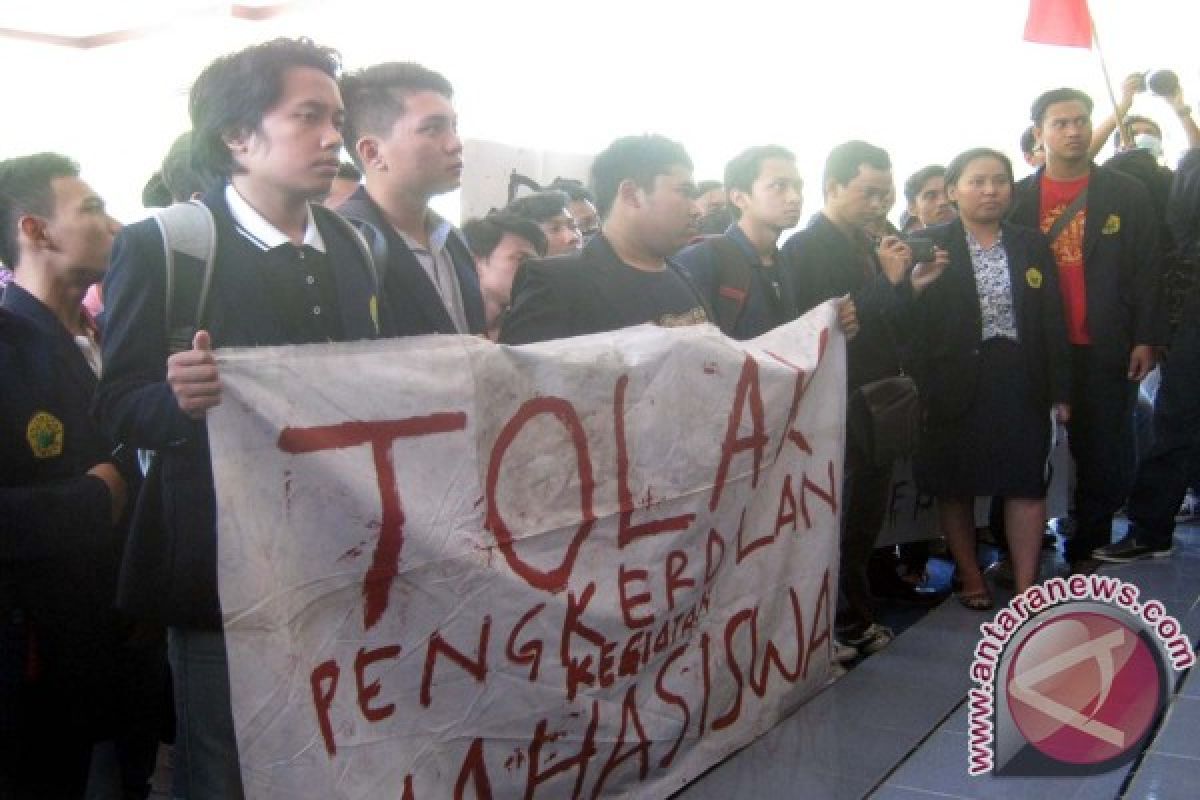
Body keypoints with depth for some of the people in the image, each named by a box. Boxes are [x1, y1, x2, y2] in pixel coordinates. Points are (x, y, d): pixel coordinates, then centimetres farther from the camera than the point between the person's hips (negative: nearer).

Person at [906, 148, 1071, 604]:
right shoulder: (930, 246, -1)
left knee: (1028, 482, 2)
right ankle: (970, 577, 25)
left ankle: (1026, 586, 13)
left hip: (1022, 382, 3)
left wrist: (1060, 389, 4)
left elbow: (1053, 321, 8)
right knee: (955, 485, 8)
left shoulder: (1033, 245, 9)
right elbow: (916, 324, -6)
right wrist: (921, 392, -12)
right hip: (957, 385, -2)